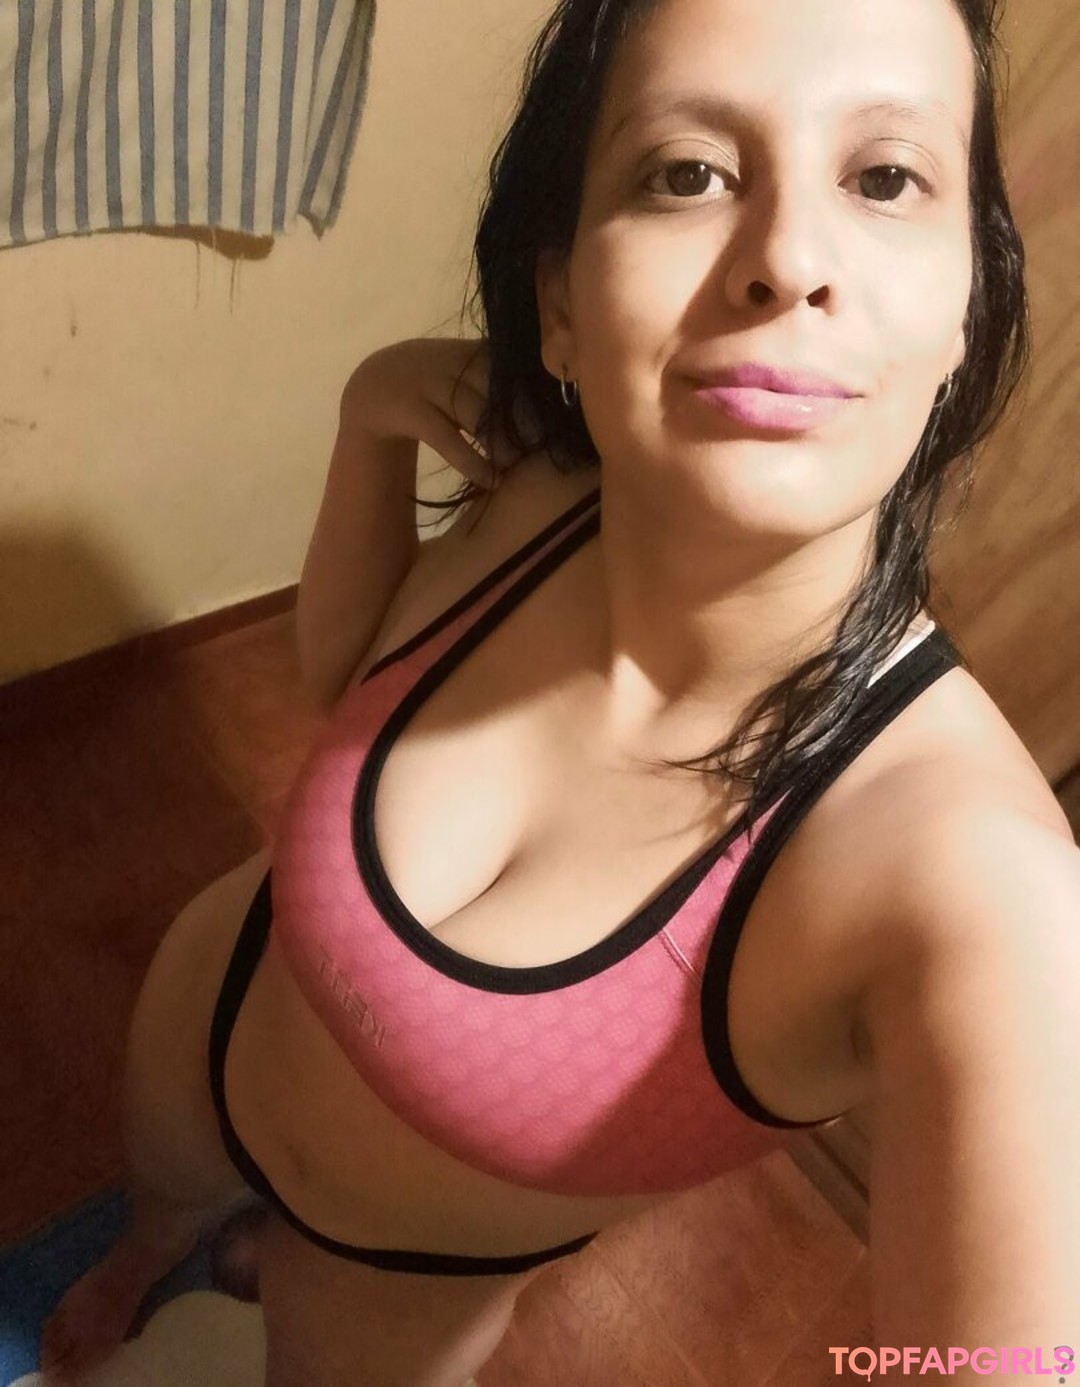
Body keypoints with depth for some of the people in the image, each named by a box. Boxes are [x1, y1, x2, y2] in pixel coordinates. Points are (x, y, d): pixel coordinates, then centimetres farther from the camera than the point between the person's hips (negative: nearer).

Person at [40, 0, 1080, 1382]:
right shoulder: (530, 508, -28)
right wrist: (371, 410, -22)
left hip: (418, 1272, -2)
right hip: (221, 1005, 3)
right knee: (156, 1180, 37)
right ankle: (143, 1252, 77)